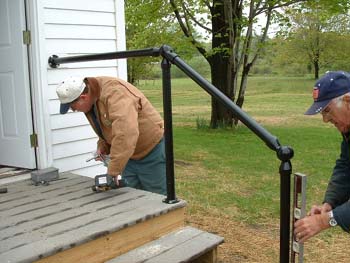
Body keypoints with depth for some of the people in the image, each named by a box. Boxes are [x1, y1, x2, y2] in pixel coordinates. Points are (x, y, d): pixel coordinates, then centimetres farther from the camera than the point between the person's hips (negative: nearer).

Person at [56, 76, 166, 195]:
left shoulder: (113, 92, -31)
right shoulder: (91, 101, -1)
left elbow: (125, 133, -42)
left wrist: (113, 171, -40)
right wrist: (102, 146, -4)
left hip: (151, 150, -8)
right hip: (128, 155, 8)